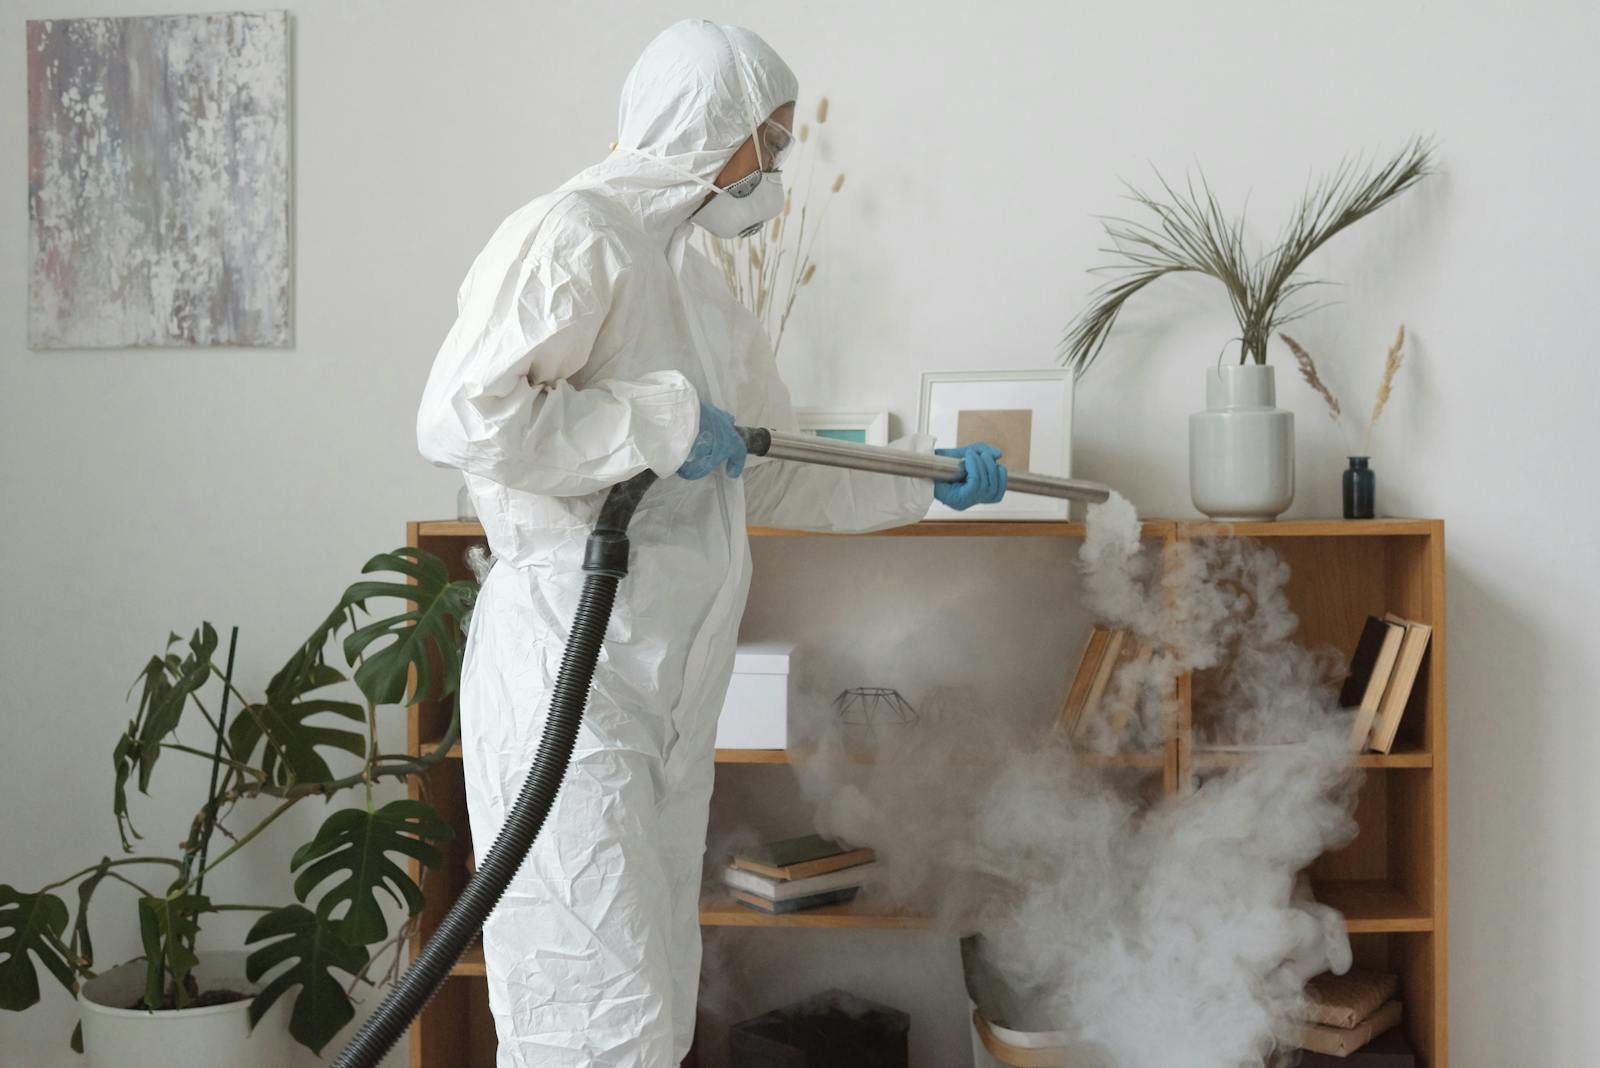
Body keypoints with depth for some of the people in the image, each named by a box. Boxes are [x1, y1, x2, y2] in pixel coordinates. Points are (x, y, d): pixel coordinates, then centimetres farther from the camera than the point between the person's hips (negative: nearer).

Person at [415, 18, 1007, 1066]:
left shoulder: (698, 279, 21)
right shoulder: (573, 234, -8)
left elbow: (773, 476, 29)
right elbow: (461, 417, -21)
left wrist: (928, 484, 29)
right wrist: (666, 422, -16)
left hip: (669, 685, 9)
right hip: (569, 666, -9)